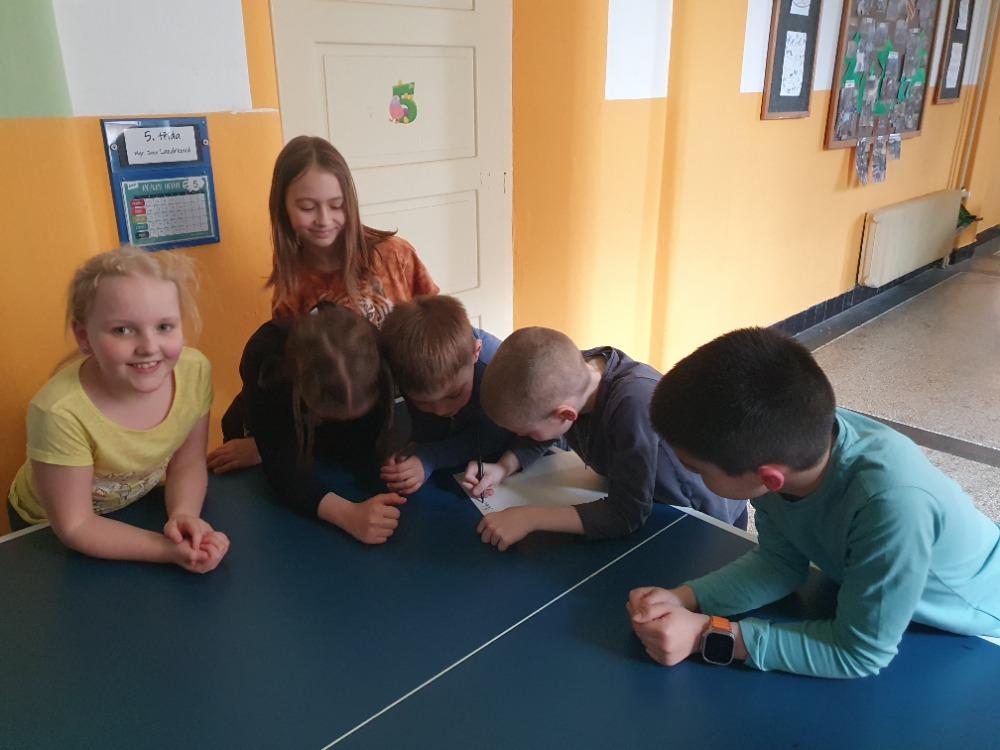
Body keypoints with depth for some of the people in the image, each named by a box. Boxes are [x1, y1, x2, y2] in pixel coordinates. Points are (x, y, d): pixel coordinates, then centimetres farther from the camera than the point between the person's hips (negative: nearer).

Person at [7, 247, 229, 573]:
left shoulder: (195, 370, -25)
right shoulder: (60, 412, -35)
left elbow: (187, 464, -10)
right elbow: (75, 527, -24)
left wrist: (183, 516, -28)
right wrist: (171, 549, -34)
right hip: (49, 529, -2)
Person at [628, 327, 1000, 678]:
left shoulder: (893, 502, -42)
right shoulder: (779, 440, -26)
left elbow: (859, 654, -30)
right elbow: (780, 561, -11)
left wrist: (710, 635, -32)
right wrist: (685, 597, -24)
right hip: (860, 595, 4)